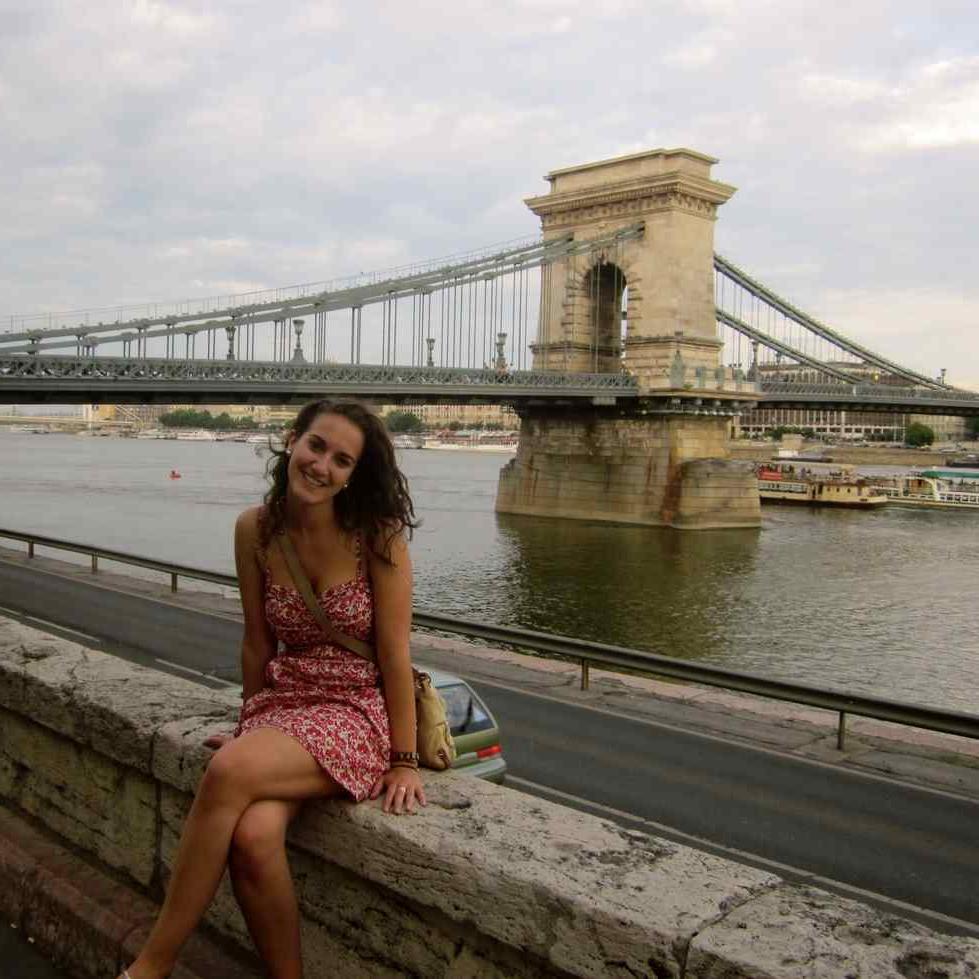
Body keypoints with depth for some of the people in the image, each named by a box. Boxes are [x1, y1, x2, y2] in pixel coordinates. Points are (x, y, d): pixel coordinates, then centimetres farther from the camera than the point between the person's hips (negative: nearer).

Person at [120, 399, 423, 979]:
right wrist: (255, 724, 17)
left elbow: (394, 652, -10)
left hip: (359, 713, -3)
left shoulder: (377, 535, -13)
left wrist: (404, 760, -7)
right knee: (253, 838, -27)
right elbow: (258, 641, 9)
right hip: (282, 705, 4)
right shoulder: (256, 530, -1)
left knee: (229, 772, -29)